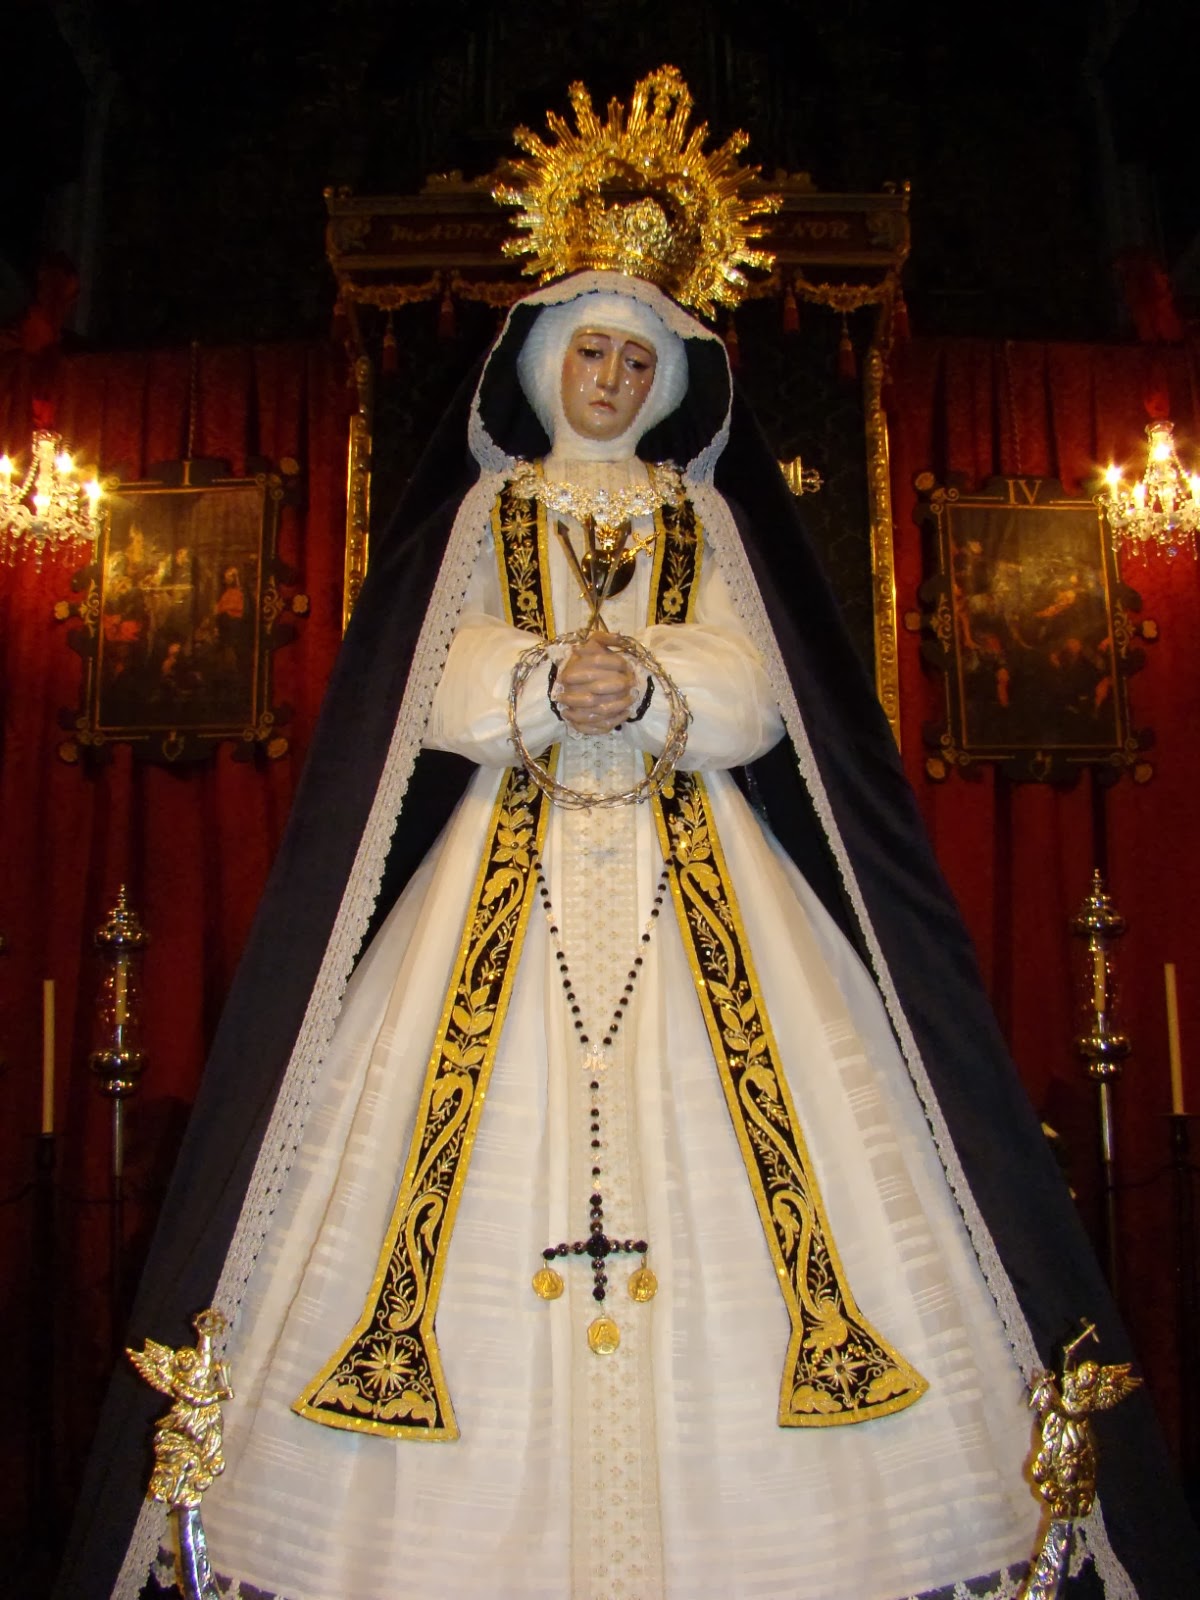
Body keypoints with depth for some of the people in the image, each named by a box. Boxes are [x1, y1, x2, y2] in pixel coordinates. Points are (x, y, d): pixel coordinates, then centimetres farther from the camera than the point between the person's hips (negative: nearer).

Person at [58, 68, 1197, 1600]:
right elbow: (447, 687, 2)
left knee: (731, 1131, -7)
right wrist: (548, 682, -17)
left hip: (690, 862, 0)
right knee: (487, 1124, -7)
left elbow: (753, 693, 1)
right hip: (514, 858, 0)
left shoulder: (705, 513, 14)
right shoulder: (487, 505, 14)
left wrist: (647, 684, -17)